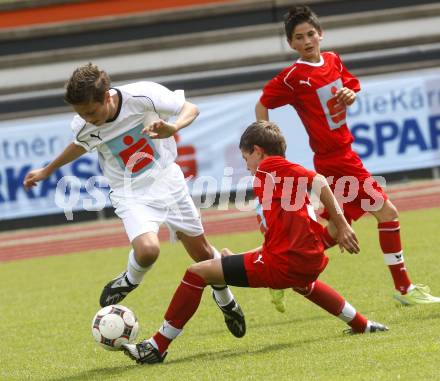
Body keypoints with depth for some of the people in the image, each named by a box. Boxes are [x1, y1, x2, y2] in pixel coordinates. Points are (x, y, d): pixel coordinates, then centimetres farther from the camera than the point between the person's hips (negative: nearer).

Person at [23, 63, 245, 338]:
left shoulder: (143, 95, -25)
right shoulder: (83, 127, -17)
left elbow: (190, 109, -11)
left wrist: (172, 128, -33)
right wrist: (47, 171, 21)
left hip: (167, 180, 1)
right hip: (132, 195, -1)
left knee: (202, 253, 11)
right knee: (147, 250, -30)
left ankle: (225, 299, 41)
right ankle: (128, 282, 4)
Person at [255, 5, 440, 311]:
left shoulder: (333, 61, 7)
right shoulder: (293, 77, -13)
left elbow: (353, 88, 21)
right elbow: (262, 105, -5)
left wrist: (350, 94, -3)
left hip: (343, 153, 8)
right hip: (336, 159, -8)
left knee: (335, 231, 13)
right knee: (387, 212, -8)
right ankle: (404, 288, -1)